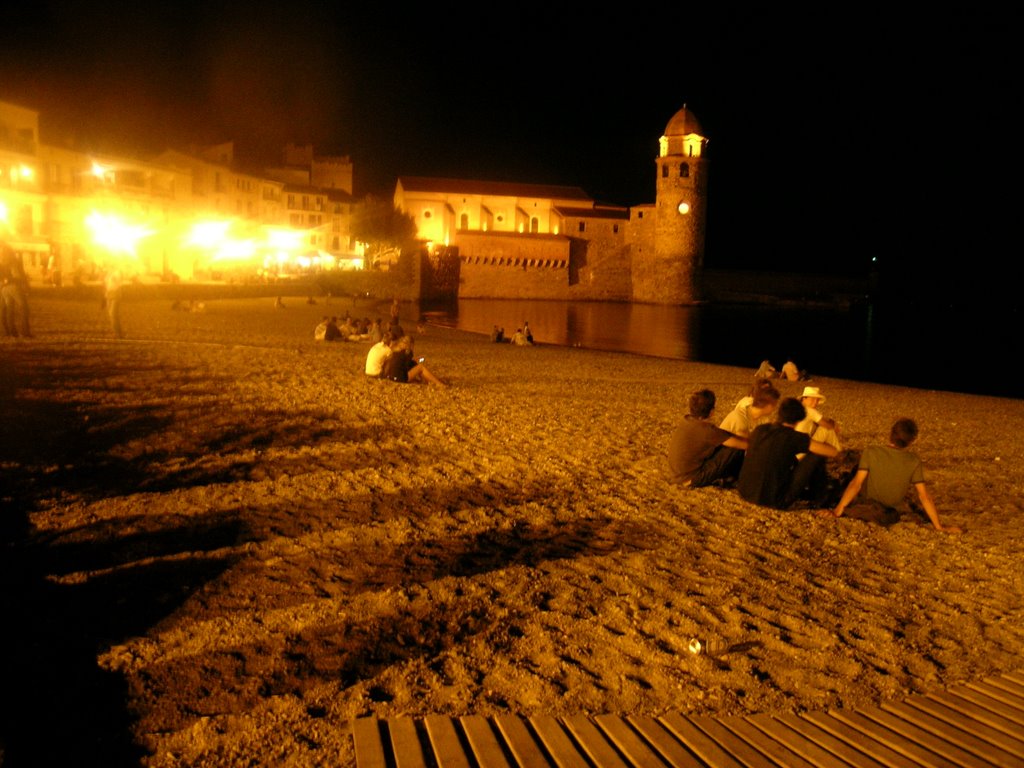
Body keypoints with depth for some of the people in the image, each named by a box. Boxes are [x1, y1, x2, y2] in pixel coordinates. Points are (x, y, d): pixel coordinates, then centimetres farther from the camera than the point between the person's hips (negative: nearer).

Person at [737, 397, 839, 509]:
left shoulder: (760, 430, 3)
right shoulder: (794, 437, -14)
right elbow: (833, 452, -10)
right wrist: (820, 444, 15)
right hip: (774, 502, -6)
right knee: (817, 454, 0)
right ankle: (817, 497, 22)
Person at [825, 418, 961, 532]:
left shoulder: (871, 452, -27)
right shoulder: (914, 462, -20)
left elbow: (856, 484, -28)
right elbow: (924, 496, -19)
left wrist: (837, 511, -23)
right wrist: (939, 526, -10)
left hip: (866, 501, -2)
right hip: (891, 508, 3)